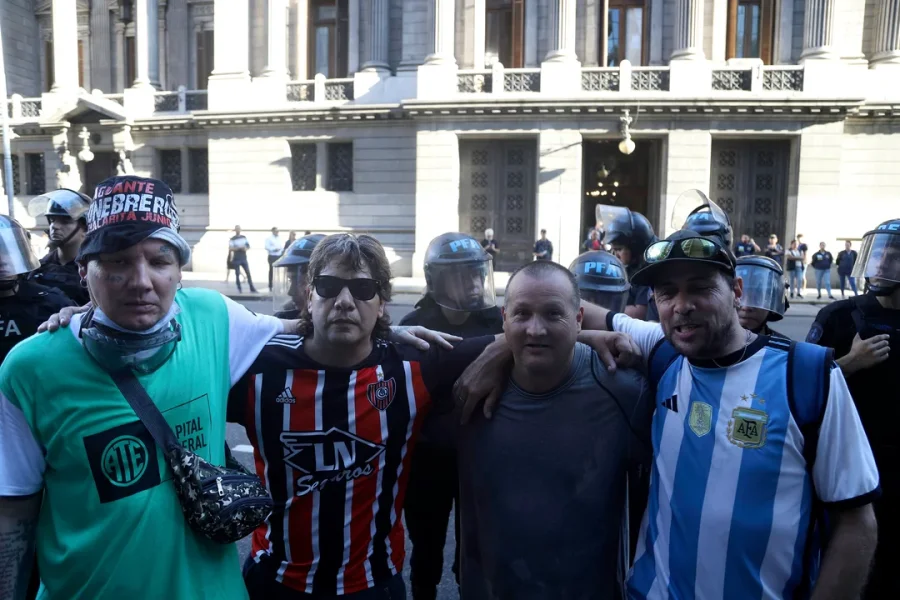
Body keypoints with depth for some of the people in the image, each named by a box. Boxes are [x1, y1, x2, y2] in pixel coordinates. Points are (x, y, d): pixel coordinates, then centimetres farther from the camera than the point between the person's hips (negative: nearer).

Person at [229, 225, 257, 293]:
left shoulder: (244, 237, 9)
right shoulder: (232, 239, -3)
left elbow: (248, 246, 13)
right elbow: (230, 249, -11)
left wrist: (246, 248, -9)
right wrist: (239, 248, -21)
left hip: (244, 258, 3)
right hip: (236, 259, -3)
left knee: (248, 273, 1)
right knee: (237, 274, 2)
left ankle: (252, 288, 3)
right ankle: (239, 288, 11)